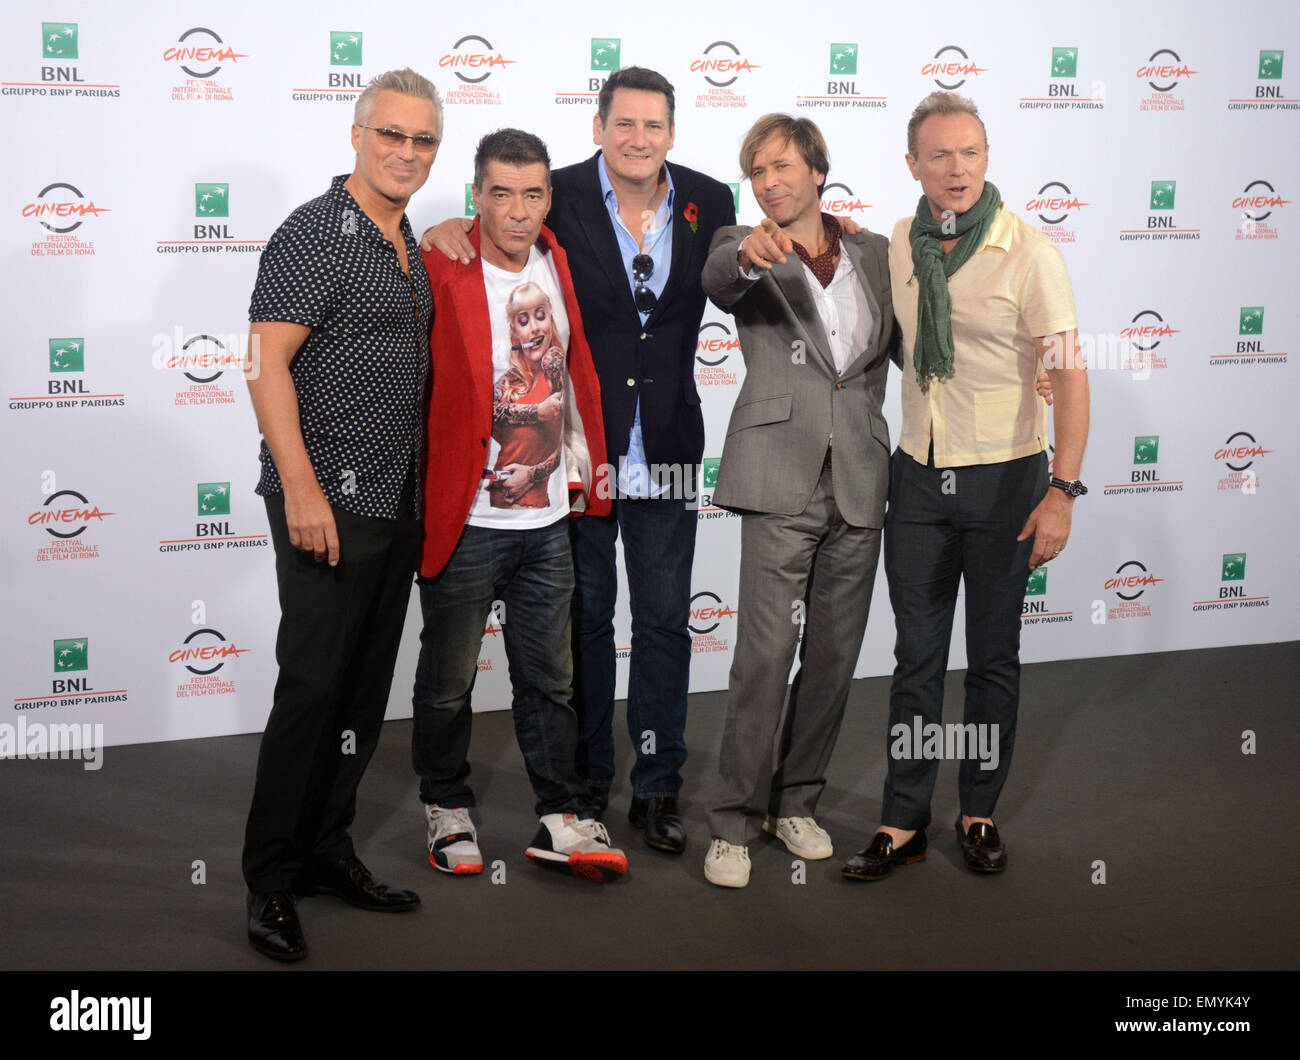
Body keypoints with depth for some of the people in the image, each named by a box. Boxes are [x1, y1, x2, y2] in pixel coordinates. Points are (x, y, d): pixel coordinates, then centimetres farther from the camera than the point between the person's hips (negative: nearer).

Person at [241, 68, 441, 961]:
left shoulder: (410, 248, 15)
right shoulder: (314, 235, -9)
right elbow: (269, 363, -16)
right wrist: (302, 486, -23)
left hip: (397, 503, 8)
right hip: (329, 502, -8)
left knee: (366, 686, 12)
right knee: (313, 685, -6)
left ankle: (327, 850, 24)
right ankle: (271, 879, 6)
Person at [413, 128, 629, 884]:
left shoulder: (557, 264, 7)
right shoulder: (440, 273, -13)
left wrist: (586, 466, 17)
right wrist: (423, 499, -11)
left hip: (548, 517, 5)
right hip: (465, 521, -5)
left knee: (550, 677, 11)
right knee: (450, 679, 10)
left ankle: (565, 820, 20)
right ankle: (448, 809, 28)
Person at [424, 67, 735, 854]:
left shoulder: (709, 202, 1)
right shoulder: (561, 197, -7)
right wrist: (450, 231, -20)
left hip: (666, 447, 2)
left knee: (665, 619, 8)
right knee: (584, 616, 12)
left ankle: (658, 788, 21)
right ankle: (585, 781, 27)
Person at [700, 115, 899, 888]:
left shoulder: (874, 254, 13)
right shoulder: (746, 250, 3)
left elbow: (904, 345, 22)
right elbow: (717, 278, -23)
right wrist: (749, 252, -43)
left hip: (859, 477, 4)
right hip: (782, 476, -4)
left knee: (836, 653, 9)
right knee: (766, 650, -10)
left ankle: (797, 802, 24)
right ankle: (736, 823, 1)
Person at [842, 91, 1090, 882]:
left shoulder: (1029, 253, -12)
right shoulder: (897, 245, 2)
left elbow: (1069, 374, -15)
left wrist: (1063, 491, -20)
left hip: (1003, 480, -3)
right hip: (919, 477, 4)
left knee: (994, 658, 9)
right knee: (917, 656, 7)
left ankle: (981, 813, 23)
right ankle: (905, 822, 15)